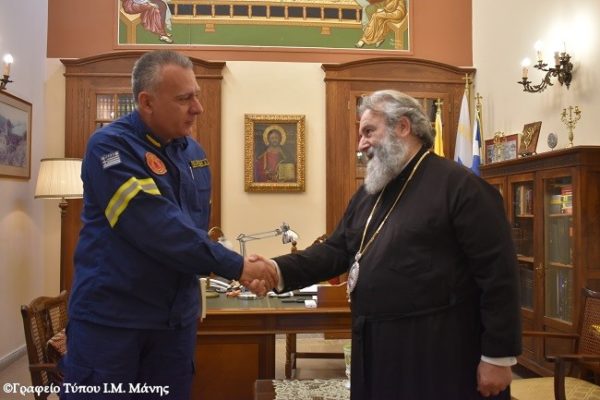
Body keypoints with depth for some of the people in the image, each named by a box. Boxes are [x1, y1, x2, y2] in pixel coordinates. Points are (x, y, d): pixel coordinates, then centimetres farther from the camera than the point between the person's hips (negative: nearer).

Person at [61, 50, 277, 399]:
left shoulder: (193, 151, 6)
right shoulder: (111, 146, -16)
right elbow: (159, 228, -26)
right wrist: (235, 266, -23)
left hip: (177, 318, 6)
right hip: (110, 317, -6)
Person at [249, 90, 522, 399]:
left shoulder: (459, 185, -11)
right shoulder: (368, 193, 13)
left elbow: (498, 272, -14)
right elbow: (336, 250, 10)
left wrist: (498, 356, -14)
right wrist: (281, 270, -6)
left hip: (438, 353, -7)